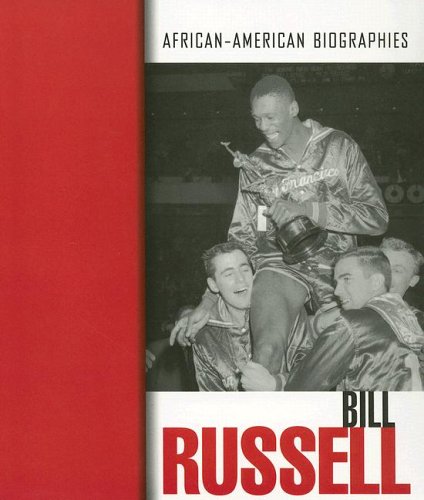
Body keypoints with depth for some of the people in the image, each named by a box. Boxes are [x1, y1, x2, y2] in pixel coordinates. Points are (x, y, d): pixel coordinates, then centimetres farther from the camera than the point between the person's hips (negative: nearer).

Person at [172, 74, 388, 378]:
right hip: (281, 267, 0)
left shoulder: (339, 147, 6)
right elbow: (240, 242, 15)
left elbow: (377, 218, -2)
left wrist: (307, 209, -14)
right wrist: (207, 304, 6)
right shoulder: (255, 167, 12)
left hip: (337, 269, 1)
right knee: (267, 352, -29)